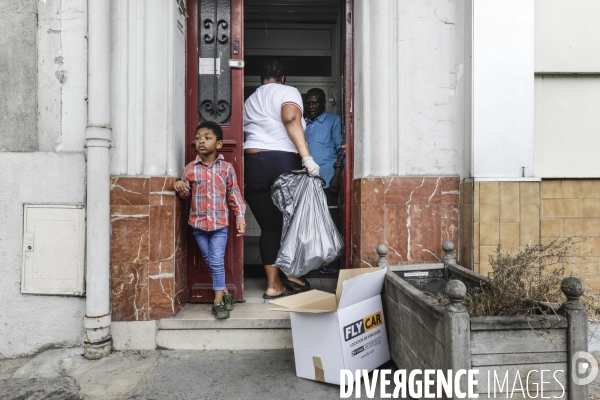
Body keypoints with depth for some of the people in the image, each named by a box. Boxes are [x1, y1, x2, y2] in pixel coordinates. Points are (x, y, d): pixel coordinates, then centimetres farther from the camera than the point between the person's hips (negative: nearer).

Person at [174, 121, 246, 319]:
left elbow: (234, 195, 1)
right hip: (198, 223, 3)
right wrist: (179, 186, -13)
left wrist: (240, 217, -2)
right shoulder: (191, 168, 1)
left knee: (217, 262, -3)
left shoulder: (226, 168, -3)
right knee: (209, 262, 11)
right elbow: (186, 193, 10)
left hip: (220, 223, -3)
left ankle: (218, 301, 9)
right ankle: (225, 293, 27)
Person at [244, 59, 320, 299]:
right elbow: (291, 121, -15)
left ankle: (273, 284, 9)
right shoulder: (288, 92, 5)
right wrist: (307, 157, -23)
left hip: (252, 163, 4)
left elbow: (250, 132, 18)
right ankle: (295, 277, 17)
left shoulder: (250, 101, 23)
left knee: (269, 226, 8)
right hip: (284, 161, -4)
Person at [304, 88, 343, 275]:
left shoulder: (334, 120, 4)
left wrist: (337, 175, -14)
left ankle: (333, 264, 1)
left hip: (327, 180, -6)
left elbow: (341, 149, -4)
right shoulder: (304, 124, 21)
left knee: (330, 221, -4)